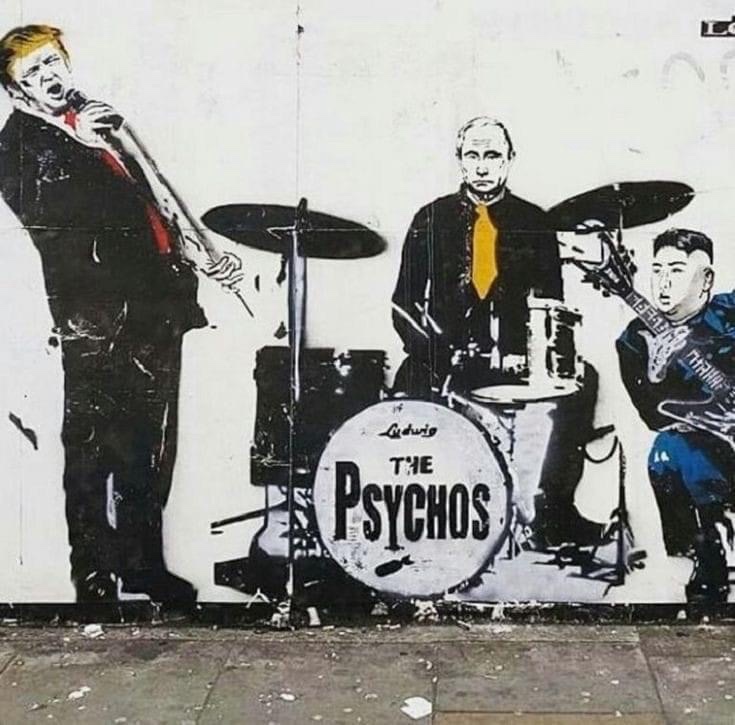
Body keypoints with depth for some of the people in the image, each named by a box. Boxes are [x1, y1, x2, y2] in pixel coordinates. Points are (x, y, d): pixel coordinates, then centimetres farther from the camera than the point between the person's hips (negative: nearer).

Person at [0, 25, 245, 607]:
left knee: (152, 448, 10)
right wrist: (80, 146, -22)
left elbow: (157, 199, 23)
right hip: (95, 317, -6)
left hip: (158, 305, 6)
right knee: (93, 449, -4)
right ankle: (96, 580, 7)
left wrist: (202, 258, 12)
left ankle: (144, 567, 23)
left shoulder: (104, 121, 22)